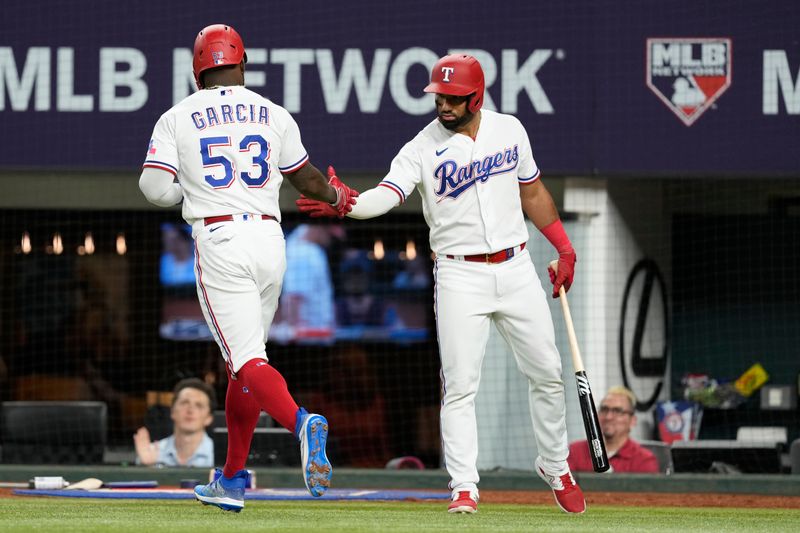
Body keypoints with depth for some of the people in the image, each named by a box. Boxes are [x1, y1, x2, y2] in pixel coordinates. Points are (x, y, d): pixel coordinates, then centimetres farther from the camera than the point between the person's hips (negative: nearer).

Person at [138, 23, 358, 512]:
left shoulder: (177, 118, 2)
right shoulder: (273, 114, 9)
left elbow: (154, 189, -5)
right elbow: (306, 180, 20)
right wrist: (339, 196, 41)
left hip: (218, 244, -4)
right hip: (270, 241, 4)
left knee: (247, 360, -11)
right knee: (243, 364, 16)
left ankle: (301, 422, -40)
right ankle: (232, 482, 21)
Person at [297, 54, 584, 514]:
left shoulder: (509, 130, 3)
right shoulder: (423, 149, -8)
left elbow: (532, 191, 15)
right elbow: (387, 194, -24)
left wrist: (565, 248, 13)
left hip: (516, 269, 3)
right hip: (460, 275, -3)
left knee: (547, 373, 8)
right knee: (460, 386, -9)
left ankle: (556, 468, 27)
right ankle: (464, 487, -5)